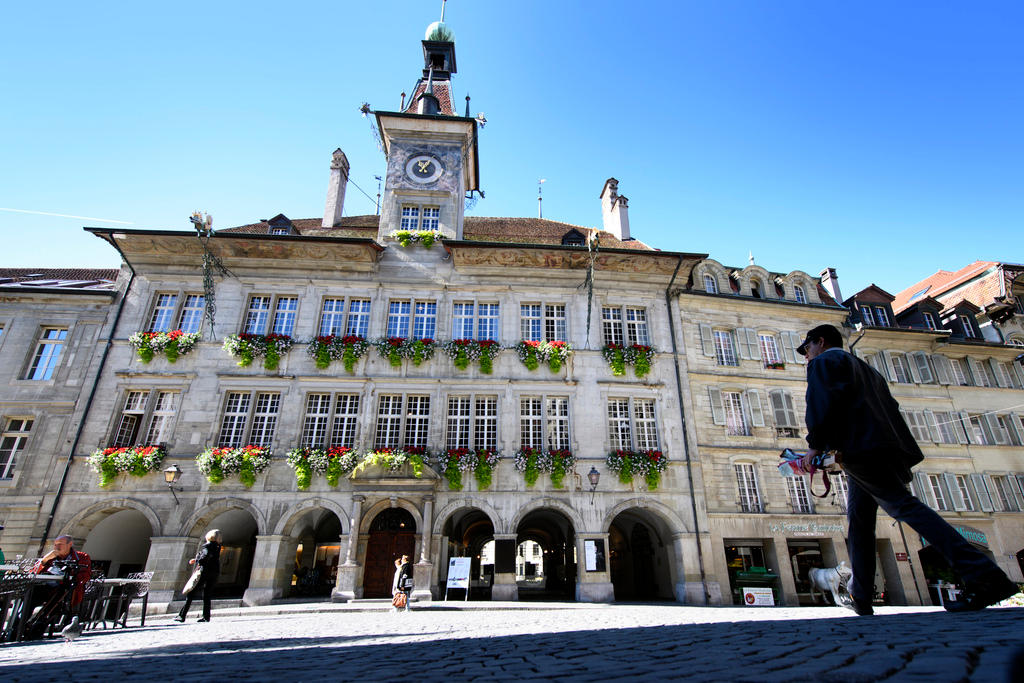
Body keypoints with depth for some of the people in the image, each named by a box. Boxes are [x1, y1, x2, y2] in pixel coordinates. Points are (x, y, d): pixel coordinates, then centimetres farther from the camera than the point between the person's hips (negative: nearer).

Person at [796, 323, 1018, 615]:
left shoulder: (823, 362, 4)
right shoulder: (866, 369, 31)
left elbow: (821, 402, -12)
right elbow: (889, 407, 24)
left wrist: (815, 445, -11)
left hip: (858, 449, -9)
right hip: (883, 446, 9)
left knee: (903, 506, -14)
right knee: (859, 519, 9)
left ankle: (985, 577, -21)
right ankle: (860, 596, 11)